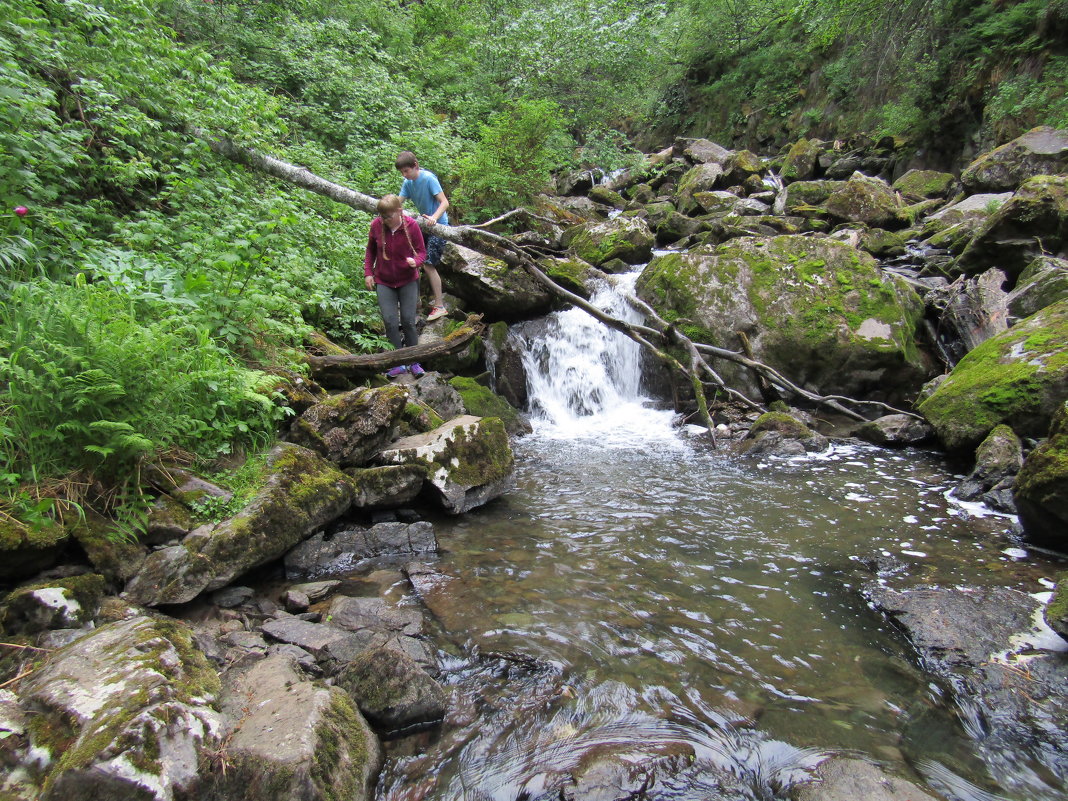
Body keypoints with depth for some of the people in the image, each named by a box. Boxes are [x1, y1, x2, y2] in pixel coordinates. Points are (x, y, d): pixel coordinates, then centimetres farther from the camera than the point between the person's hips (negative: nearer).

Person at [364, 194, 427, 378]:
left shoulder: (411, 226, -13)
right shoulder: (376, 225, -8)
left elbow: (421, 251, -5)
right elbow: (370, 250, 8)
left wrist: (415, 261, -27)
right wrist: (368, 272, 1)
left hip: (408, 281, -1)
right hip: (384, 282, 2)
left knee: (408, 321, -2)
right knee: (390, 322, -6)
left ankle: (413, 362, 10)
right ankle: (399, 363, 3)